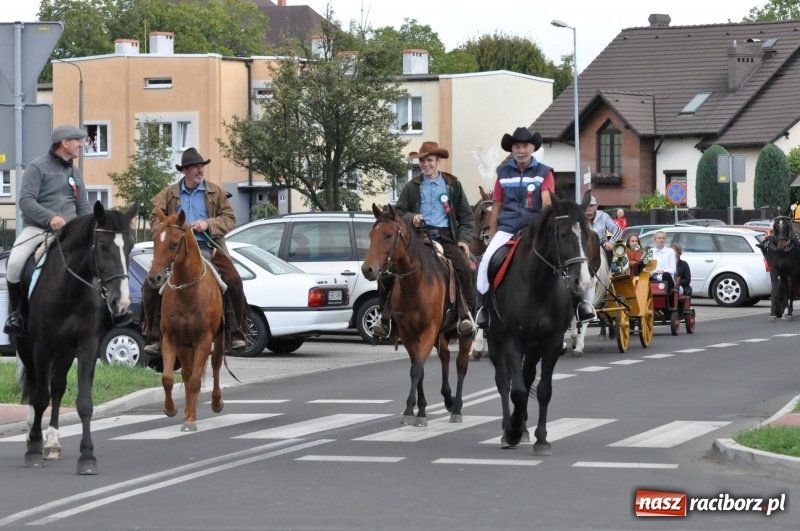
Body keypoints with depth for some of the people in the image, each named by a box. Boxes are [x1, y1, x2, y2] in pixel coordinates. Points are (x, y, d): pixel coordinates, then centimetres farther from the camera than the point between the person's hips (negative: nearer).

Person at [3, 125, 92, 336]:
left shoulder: (75, 173, 18)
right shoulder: (38, 167, -3)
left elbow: (84, 207, 19)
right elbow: (26, 201, -14)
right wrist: (49, 217, -29)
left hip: (69, 231, 6)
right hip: (37, 228, -6)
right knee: (15, 262, -30)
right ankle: (16, 312, -10)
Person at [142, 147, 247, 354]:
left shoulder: (216, 192, 10)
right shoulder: (169, 194, 11)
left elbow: (229, 219, 6)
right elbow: (155, 218, 11)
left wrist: (208, 224, -11)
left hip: (208, 248, -1)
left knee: (234, 281, -23)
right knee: (150, 285, -16)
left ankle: (236, 331, -9)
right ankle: (154, 335, -5)